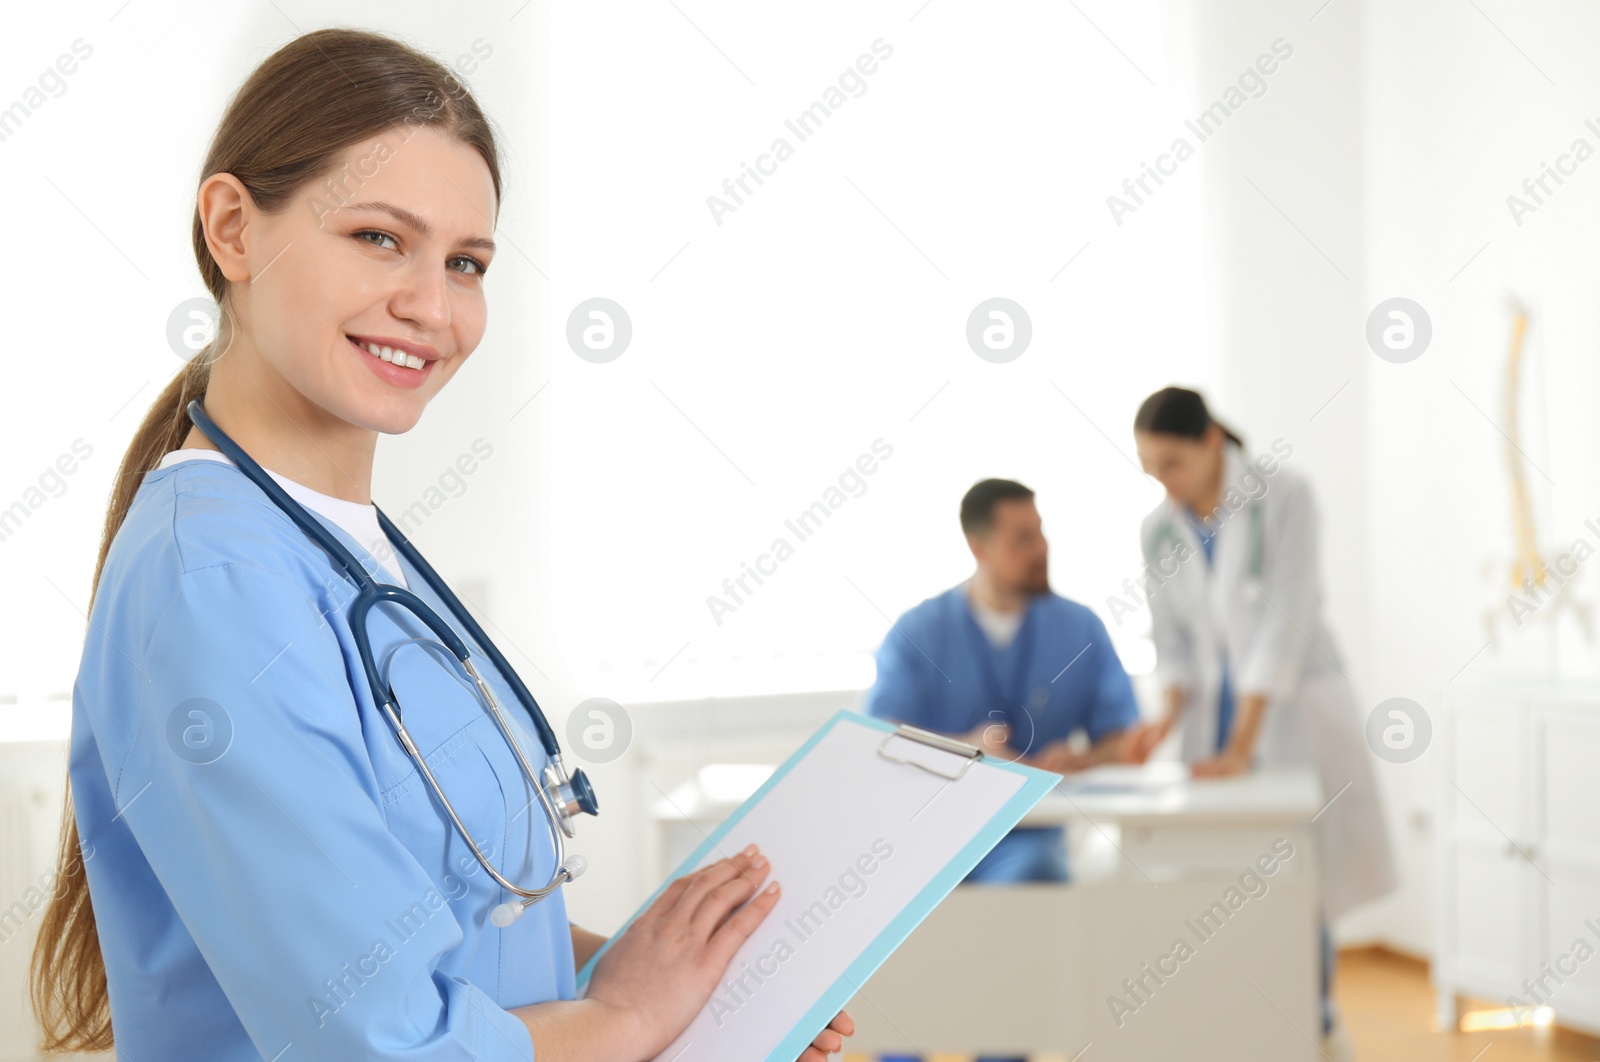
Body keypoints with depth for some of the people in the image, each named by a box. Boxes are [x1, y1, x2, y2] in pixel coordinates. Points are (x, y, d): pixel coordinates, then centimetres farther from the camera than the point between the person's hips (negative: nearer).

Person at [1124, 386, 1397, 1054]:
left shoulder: (1284, 495, -13)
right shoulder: (1158, 530, 3)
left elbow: (1285, 619, -19)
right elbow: (1174, 641, 6)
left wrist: (1241, 745, -24)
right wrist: (1169, 717, -14)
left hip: (1295, 710, -4)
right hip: (1216, 712, 4)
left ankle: (1316, 1025, 11)